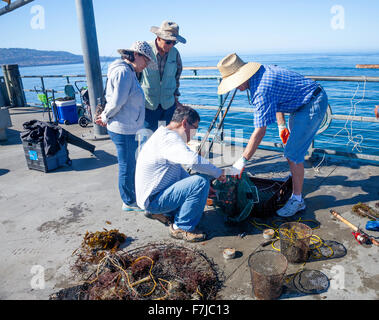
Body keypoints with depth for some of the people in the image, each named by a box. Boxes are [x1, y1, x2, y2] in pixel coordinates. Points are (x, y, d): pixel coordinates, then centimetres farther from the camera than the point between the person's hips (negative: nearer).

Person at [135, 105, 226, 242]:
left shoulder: (163, 135, 15)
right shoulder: (168, 137, -20)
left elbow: (178, 169, 23)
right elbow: (193, 160, -38)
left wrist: (203, 189, 17)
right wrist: (217, 172, -20)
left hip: (149, 195, 11)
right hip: (153, 199, -11)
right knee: (201, 182, -21)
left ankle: (159, 212, 19)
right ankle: (181, 228, -7)